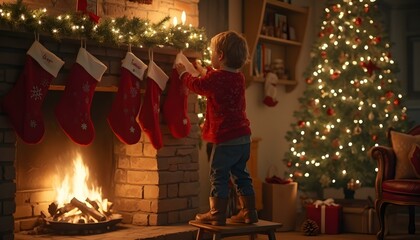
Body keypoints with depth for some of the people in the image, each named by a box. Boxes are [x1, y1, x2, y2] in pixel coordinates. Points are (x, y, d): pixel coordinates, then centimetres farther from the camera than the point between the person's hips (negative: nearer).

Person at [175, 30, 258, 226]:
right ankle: (249, 212, 18)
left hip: (225, 139, -8)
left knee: (218, 176, 1)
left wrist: (183, 73, 23)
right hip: (243, 137, 8)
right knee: (240, 174, 15)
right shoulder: (239, 78, 9)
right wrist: (204, 71, 43)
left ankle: (217, 215, 5)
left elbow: (196, 85, 4)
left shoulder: (215, 78, -14)